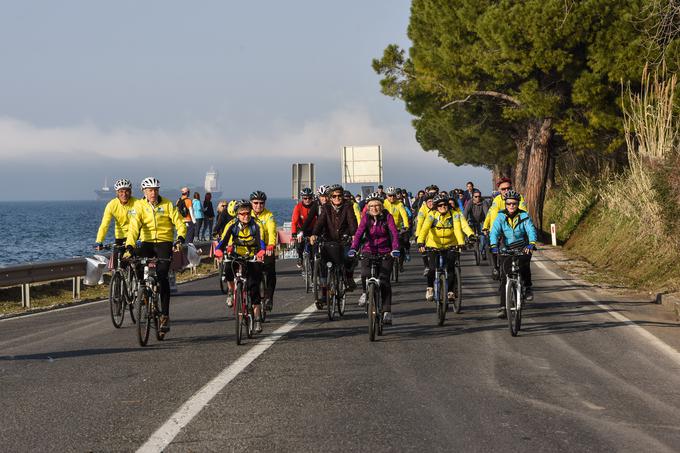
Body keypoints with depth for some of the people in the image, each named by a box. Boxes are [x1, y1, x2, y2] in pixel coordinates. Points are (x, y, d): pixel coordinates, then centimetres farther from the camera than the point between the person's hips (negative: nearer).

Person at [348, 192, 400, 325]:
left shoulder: (387, 217, -8)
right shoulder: (366, 218, -5)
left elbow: (394, 233, -20)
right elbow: (359, 233, -17)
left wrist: (395, 249, -37)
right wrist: (353, 249, -34)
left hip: (385, 252, -1)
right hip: (369, 251, 1)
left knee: (384, 281, -12)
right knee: (365, 274, -25)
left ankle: (387, 311, -6)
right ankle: (365, 292, 8)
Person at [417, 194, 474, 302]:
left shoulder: (454, 214, -13)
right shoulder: (432, 215, -14)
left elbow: (458, 229, -25)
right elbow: (424, 228, -27)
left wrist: (461, 243, -41)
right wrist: (420, 243, -43)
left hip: (450, 246, 1)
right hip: (434, 246, 0)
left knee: (450, 268, -14)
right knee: (433, 269, -13)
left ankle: (451, 291, 5)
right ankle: (430, 288, 15)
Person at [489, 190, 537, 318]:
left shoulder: (524, 215, -6)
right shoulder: (501, 216, -5)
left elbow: (531, 230, -19)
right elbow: (495, 231, -18)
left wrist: (532, 243, -38)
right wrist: (494, 245, -36)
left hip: (522, 248, -1)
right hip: (506, 248, 1)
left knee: (524, 263, -30)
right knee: (504, 277, -7)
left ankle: (528, 287, -4)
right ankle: (503, 307, -4)